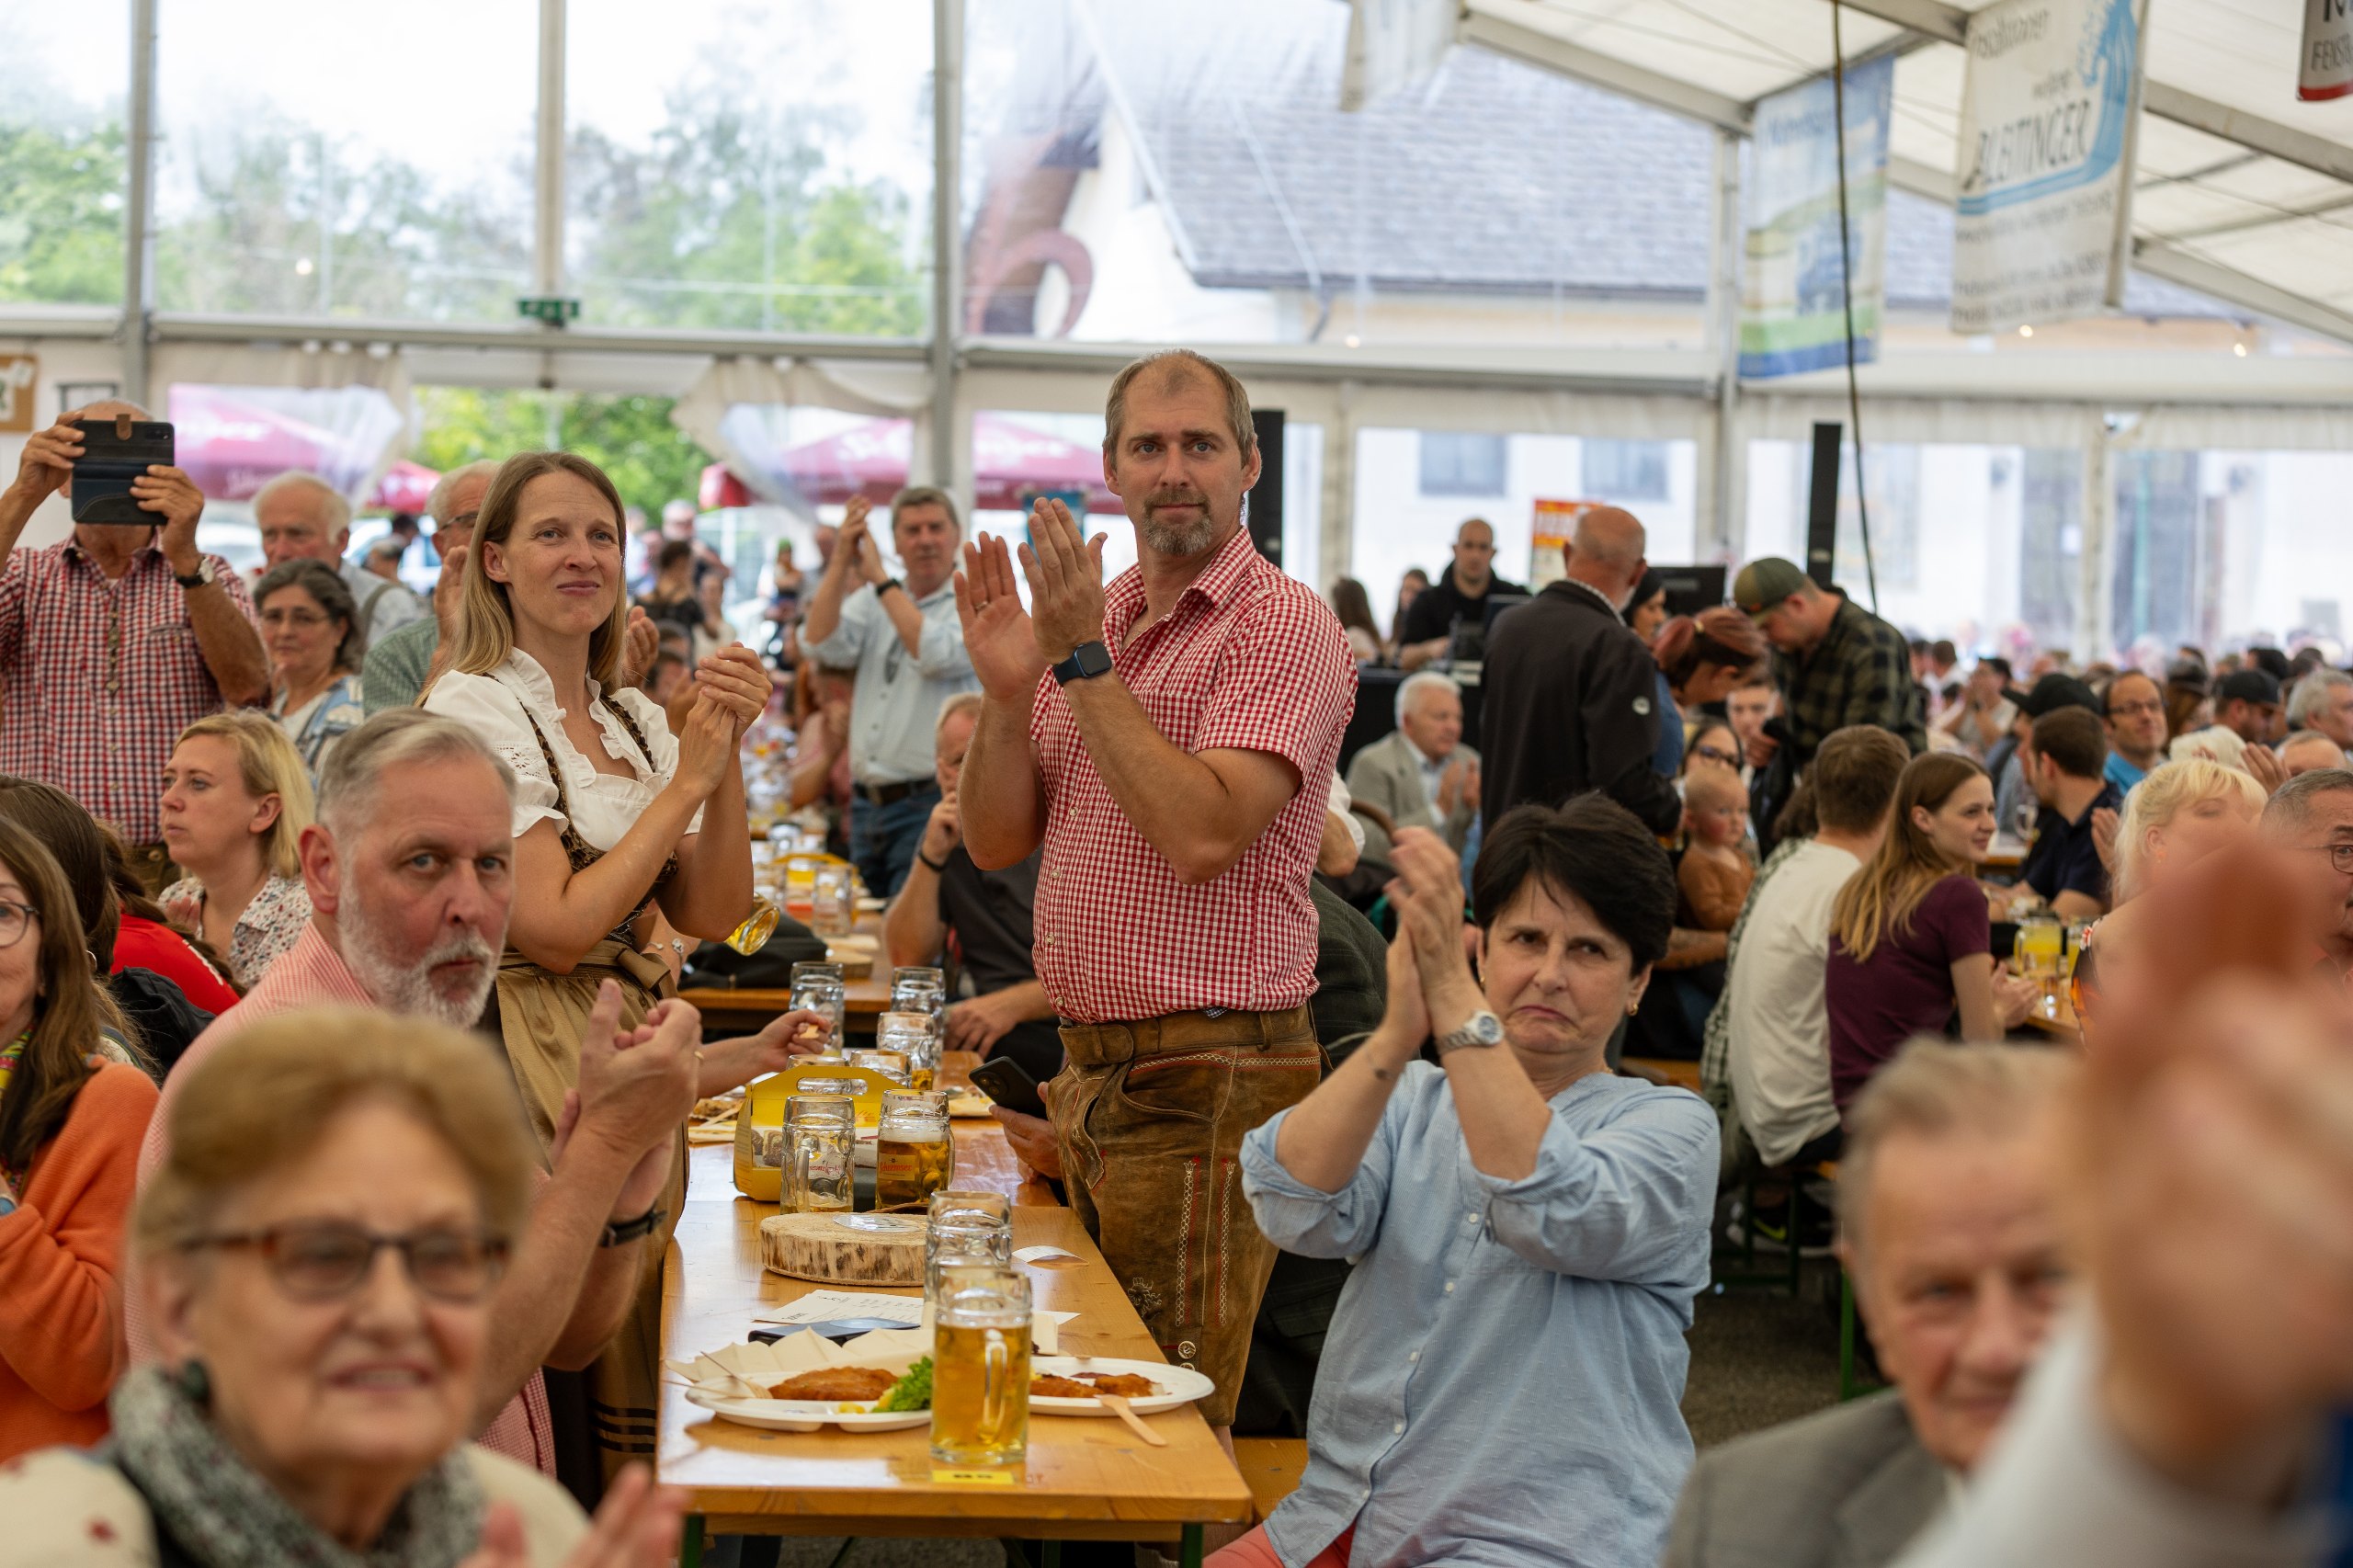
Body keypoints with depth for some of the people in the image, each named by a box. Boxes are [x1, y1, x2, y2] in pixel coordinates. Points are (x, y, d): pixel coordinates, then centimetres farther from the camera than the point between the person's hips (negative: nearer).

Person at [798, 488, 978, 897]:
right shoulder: (874, 600, 14)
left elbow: (938, 656, -20)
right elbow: (821, 645, -1)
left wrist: (879, 578, -14)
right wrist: (842, 560, -8)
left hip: (929, 804, -6)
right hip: (868, 803, 6)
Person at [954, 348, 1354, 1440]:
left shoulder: (1282, 624, -10)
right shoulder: (1086, 616, 13)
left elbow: (1203, 834, -23)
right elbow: (996, 843, 11)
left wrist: (1083, 662, -18)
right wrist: (1007, 693, -6)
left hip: (1207, 1085, -8)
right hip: (1090, 1065, 8)